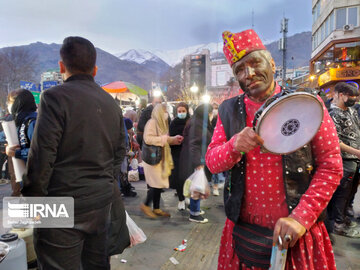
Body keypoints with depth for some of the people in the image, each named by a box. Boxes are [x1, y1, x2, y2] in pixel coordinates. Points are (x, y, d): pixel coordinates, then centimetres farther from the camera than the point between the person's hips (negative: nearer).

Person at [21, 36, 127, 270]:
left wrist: (33, 199, -3)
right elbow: (120, 151, 10)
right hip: (102, 201, 7)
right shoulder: (111, 102, 7)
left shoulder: (55, 97, -12)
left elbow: (42, 157, -16)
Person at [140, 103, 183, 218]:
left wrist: (173, 139, 6)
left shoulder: (161, 123, 16)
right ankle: (145, 205, 9)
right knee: (157, 184, -8)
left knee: (159, 184, 10)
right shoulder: (152, 122, -12)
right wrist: (165, 138, -19)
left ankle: (156, 209, 19)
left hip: (160, 157, 9)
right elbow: (148, 138, -22)